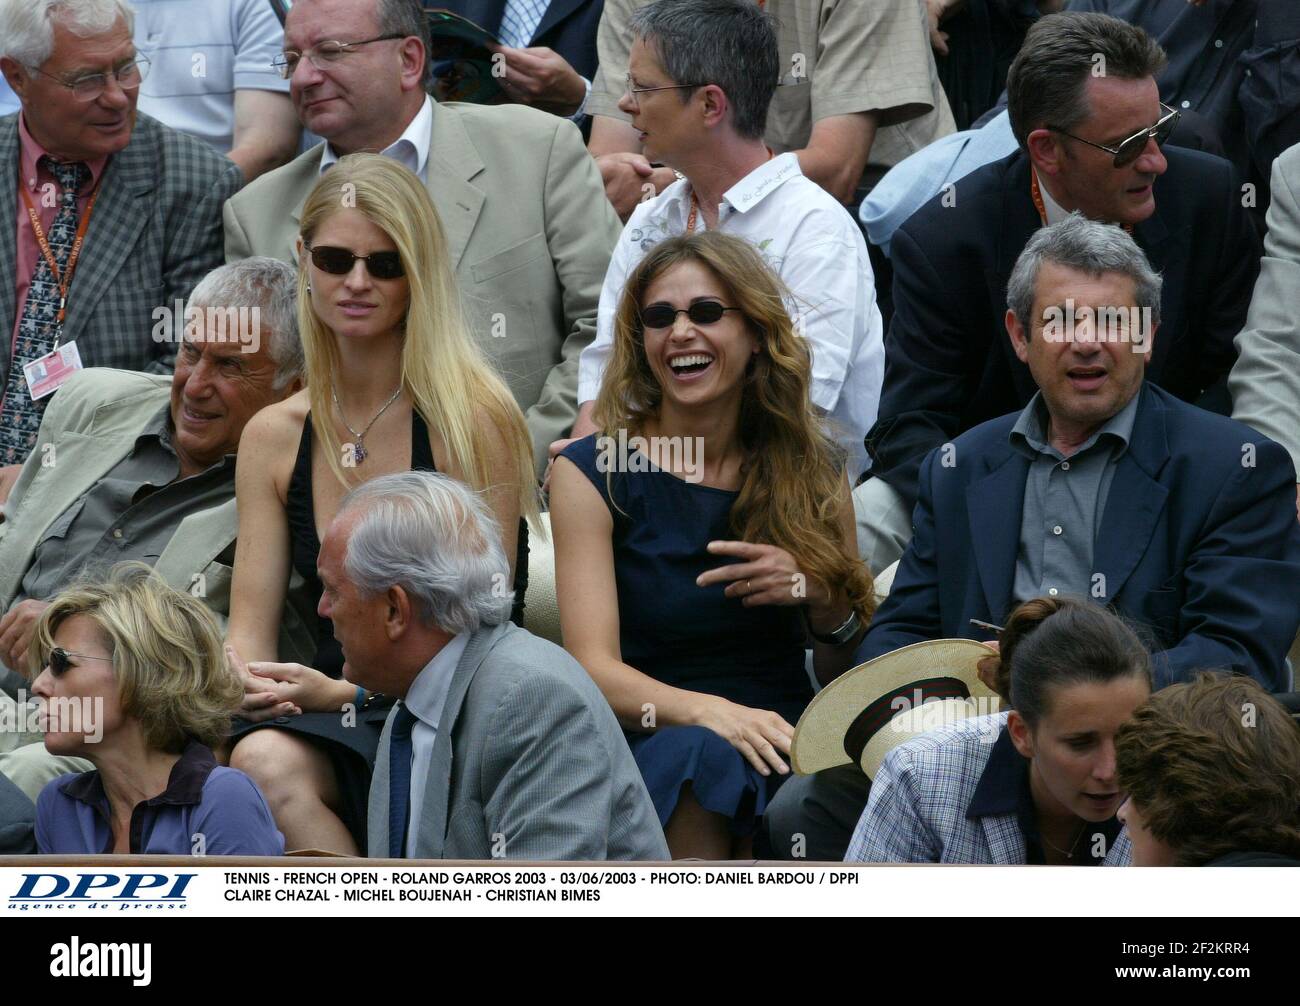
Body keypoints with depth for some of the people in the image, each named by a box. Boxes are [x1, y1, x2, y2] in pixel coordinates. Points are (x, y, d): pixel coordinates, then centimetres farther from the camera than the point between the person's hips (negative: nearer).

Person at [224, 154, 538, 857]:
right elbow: (251, 624, 9)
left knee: (274, 765, -34)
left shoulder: (476, 420, -5)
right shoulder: (273, 437, 12)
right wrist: (240, 682, -16)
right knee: (261, 759, -33)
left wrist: (345, 693, -20)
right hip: (331, 721, 4)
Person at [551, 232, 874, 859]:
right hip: (646, 747, -2)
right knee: (701, 755, -38)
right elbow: (594, 667, -7)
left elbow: (853, 676, 18)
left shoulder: (812, 472, 12)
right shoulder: (592, 473, 4)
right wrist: (704, 712, -27)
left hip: (784, 748, 2)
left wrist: (823, 597, -5)